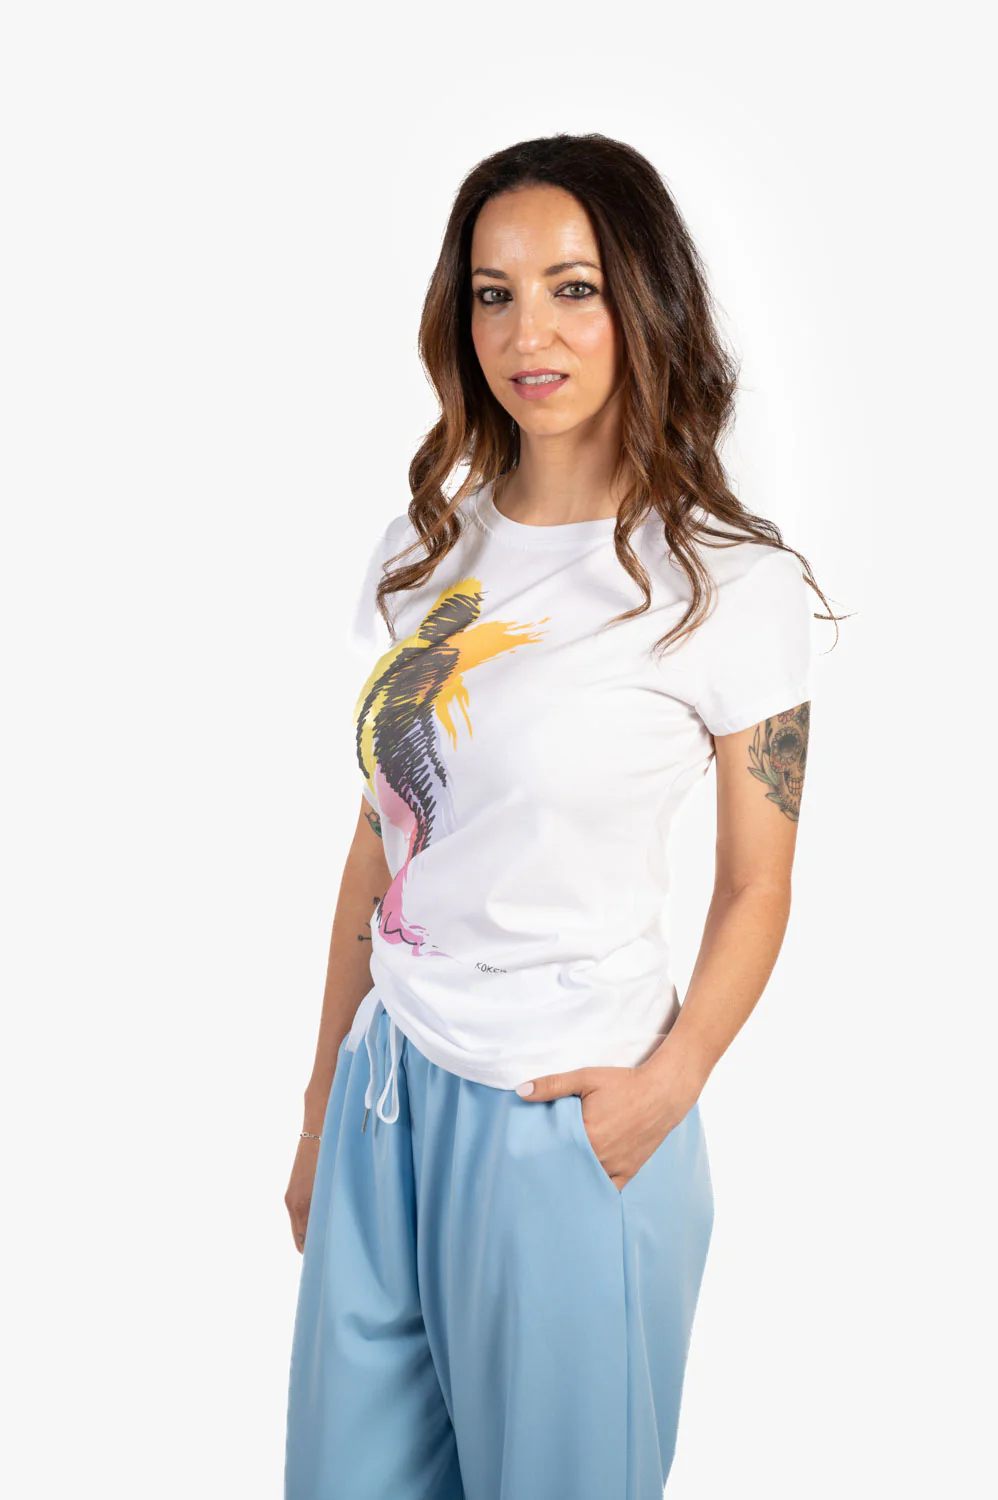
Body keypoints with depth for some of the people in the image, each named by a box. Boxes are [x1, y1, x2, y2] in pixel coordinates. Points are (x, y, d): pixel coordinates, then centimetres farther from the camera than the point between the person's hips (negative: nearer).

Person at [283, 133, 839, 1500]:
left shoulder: (731, 582, -10)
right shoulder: (425, 551, 4)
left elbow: (755, 889, -5)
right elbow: (381, 839, 8)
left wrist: (666, 1088, -19)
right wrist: (323, 1105, 12)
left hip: (567, 1125, -4)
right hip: (389, 1087, 5)